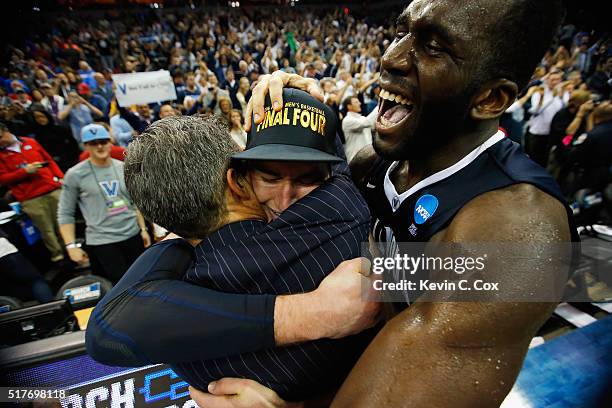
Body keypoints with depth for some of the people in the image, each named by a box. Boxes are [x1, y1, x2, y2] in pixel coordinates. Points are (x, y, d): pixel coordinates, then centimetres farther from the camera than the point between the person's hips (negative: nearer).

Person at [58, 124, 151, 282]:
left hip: (133, 235, 4)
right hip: (102, 242, -4)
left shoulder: (124, 168, 5)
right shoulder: (75, 175, -5)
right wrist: (71, 245, -9)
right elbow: (65, 213, -3)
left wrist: (143, 229, 10)